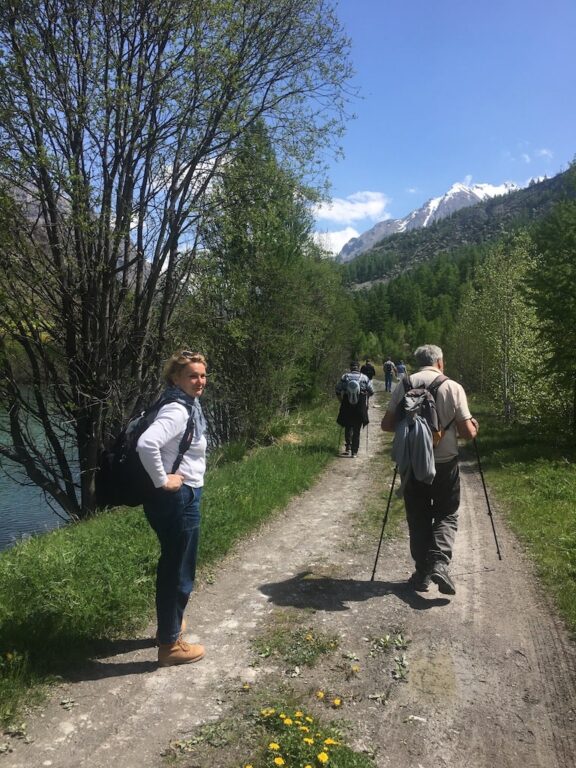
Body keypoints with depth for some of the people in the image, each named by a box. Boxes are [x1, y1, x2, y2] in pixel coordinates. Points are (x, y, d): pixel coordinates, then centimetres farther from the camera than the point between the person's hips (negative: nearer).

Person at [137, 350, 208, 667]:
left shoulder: (188, 406, 8)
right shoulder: (177, 411, -23)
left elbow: (153, 441, 25)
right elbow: (146, 443, -39)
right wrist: (162, 481, -26)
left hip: (181, 498, 10)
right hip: (177, 499, -10)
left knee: (172, 567, 24)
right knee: (179, 572, 4)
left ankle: (169, 625, 44)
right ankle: (170, 645, 21)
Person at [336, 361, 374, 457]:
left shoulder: (345, 376, 1)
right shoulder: (364, 378, 1)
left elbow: (338, 391, 2)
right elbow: (371, 391, 1)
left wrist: (341, 401, 14)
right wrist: (366, 398, 16)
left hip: (347, 406, 0)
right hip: (360, 406, 0)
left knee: (348, 427, 16)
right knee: (357, 429, 7)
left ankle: (348, 447, 3)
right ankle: (354, 452, 7)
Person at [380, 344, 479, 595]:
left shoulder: (404, 386, -2)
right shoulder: (453, 387, -7)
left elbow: (387, 425, -1)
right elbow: (468, 433, -7)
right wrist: (474, 426, 16)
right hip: (445, 463, -1)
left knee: (417, 519, 13)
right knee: (446, 515, 13)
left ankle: (422, 574, 17)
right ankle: (440, 562, -6)